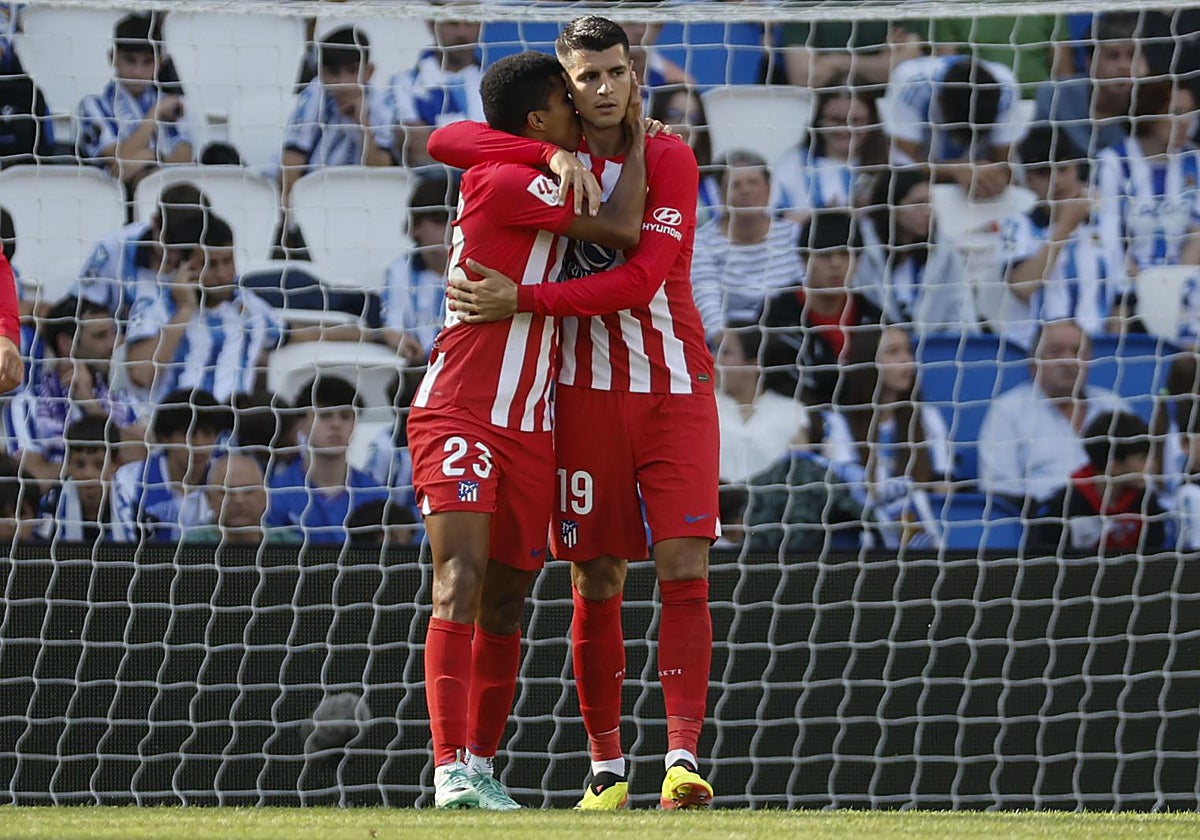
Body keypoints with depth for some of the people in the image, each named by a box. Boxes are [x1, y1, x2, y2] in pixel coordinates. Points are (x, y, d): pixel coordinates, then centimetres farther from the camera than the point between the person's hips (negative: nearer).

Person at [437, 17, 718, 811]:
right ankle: (607, 768, 8)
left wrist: (523, 299, -24)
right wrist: (554, 153, -21)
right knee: (597, 585, 0)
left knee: (685, 569, -12)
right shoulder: (551, 155, 4)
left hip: (675, 389, -1)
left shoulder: (669, 160, -4)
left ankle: (684, 760, -17)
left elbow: (638, 282, -15)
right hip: (588, 390, 1)